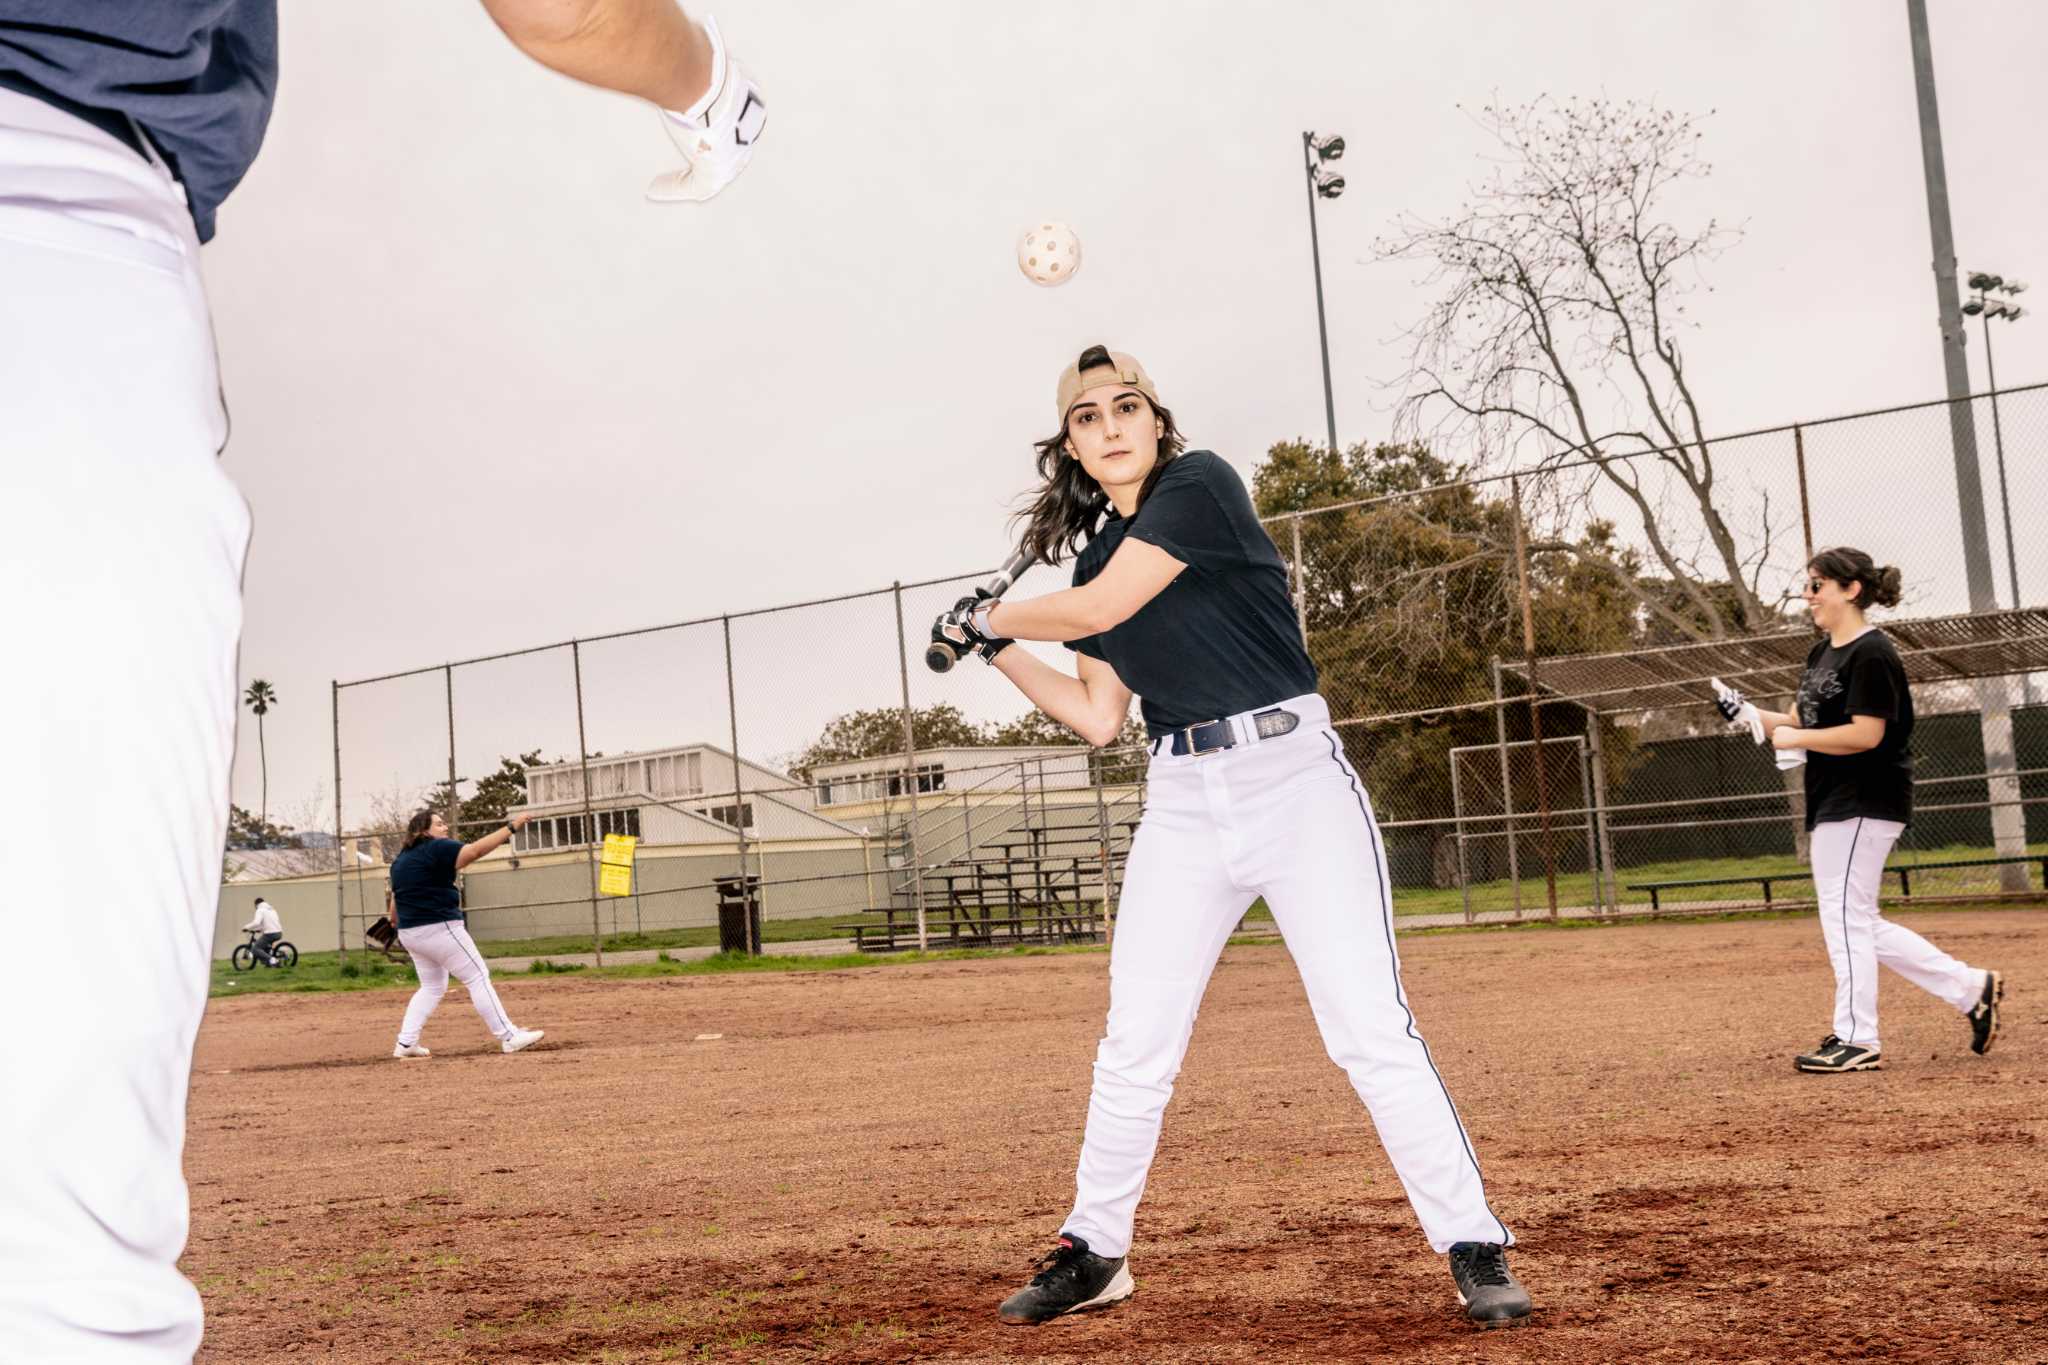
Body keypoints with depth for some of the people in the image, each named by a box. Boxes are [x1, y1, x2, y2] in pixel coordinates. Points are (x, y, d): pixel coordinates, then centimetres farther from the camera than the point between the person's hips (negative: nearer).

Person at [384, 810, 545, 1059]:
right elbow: (476, 849, -21)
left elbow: (394, 899, 20)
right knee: (478, 977, -4)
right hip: (439, 928, -9)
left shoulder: (399, 860, 14)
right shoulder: (437, 848, -11)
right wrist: (511, 826, -21)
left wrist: (395, 921, 37)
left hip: (409, 933, 9)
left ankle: (405, 1043, 13)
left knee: (432, 986, 20)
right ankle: (509, 1037, -6)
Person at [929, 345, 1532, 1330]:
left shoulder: (1201, 484, -6)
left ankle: (1475, 1249, -1)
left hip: (1293, 777, -6)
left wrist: (986, 615, 2)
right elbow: (1098, 719, 16)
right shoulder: (1098, 556, 14)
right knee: (1134, 1044, 8)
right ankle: (1093, 1254, 22)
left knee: (1371, 1030, -10)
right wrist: (994, 651, 13)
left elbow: (1098, 610, -14)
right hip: (1182, 803, 6)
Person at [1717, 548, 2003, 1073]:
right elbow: (1798, 723, 17)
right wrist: (1751, 715, 1)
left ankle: (1857, 1040, 3)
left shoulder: (1872, 654, -14)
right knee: (1859, 924, 12)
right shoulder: (1822, 653, 16)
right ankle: (1971, 989, 19)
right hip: (1834, 806, 10)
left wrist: (1795, 738, -17)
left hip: (1864, 805, -10)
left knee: (1845, 916, -6)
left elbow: (1865, 734, -22)